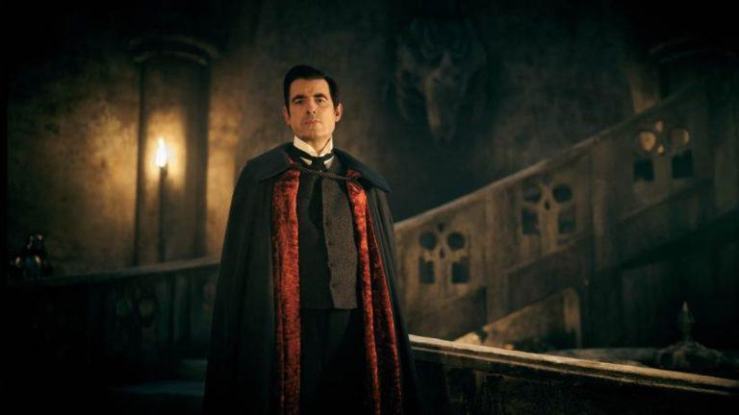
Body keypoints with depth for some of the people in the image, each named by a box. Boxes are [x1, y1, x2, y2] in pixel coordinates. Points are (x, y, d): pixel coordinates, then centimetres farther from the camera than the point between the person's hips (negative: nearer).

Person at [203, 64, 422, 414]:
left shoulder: (366, 184, 12)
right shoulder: (260, 176, 4)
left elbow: (383, 267, 13)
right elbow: (241, 263, 2)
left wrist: (389, 341, 9)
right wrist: (248, 334, -6)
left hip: (355, 328, 3)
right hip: (289, 328, -2)